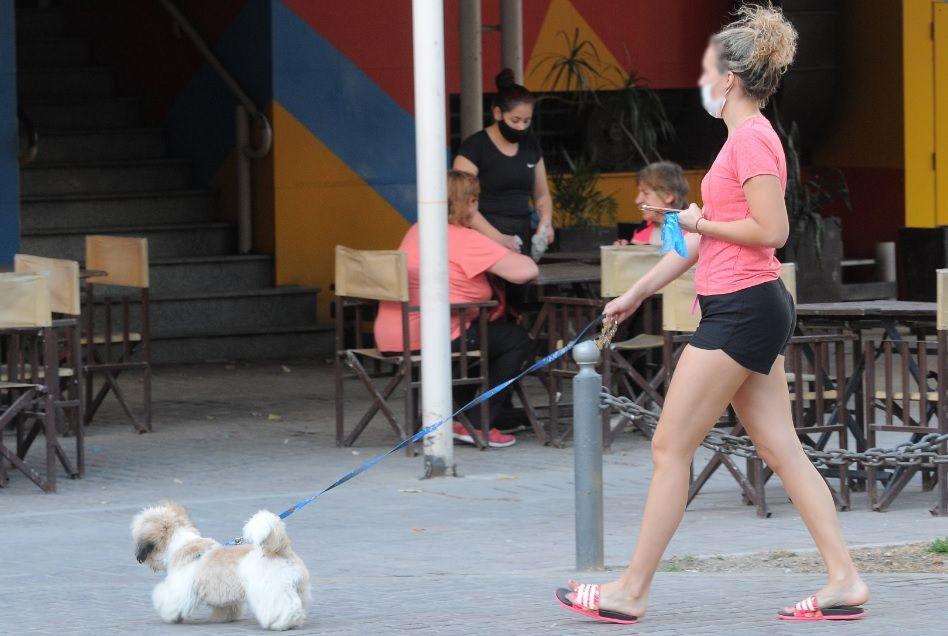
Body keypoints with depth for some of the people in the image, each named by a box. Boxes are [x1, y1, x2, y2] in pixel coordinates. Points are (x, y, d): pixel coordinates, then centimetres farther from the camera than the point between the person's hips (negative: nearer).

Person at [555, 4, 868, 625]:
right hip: (750, 311, 10)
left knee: (670, 449, -4)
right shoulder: (745, 137, 17)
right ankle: (845, 580, 5)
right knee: (782, 449, 8)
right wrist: (638, 292, 26)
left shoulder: (751, 136, -14)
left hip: (742, 310, -10)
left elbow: (771, 230, -23)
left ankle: (631, 591, 2)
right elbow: (705, 238, 24)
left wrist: (701, 222, -9)